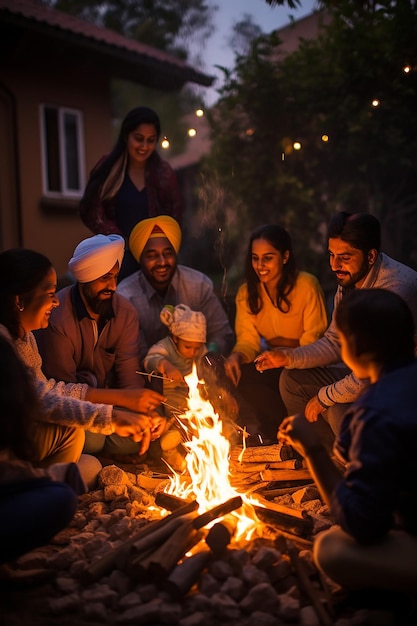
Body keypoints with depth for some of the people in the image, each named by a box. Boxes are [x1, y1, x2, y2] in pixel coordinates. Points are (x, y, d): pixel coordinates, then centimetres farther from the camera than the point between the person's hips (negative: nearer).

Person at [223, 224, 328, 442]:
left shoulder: (307, 285, -15)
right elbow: (248, 340, -5)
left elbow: (314, 341, -11)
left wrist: (280, 342, -16)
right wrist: (236, 356, -25)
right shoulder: (246, 292, 0)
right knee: (243, 378, -24)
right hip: (274, 365, 4)